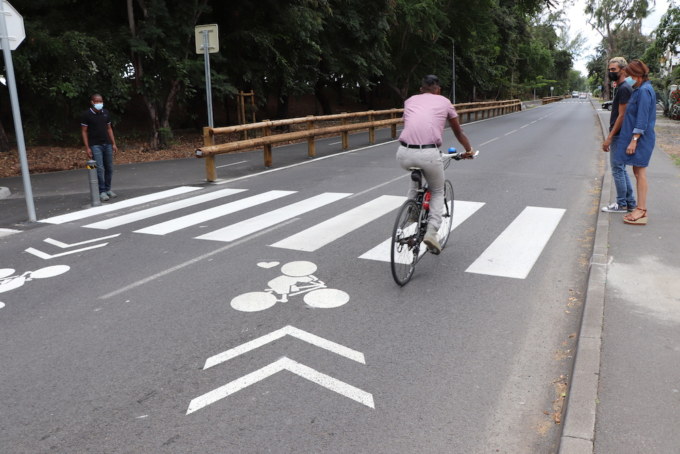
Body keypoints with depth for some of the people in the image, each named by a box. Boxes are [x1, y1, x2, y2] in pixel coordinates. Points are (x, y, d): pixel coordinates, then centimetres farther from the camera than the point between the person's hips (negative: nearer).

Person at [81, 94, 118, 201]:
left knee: (109, 168, 6)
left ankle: (108, 189, 18)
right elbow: (84, 131, -3)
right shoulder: (87, 114, -5)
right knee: (99, 169, -9)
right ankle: (102, 192, -3)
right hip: (95, 145, -5)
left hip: (107, 144, 5)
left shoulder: (106, 113, 9)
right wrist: (87, 148, -9)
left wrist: (113, 144, 8)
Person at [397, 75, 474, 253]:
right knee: (438, 192, 23)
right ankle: (431, 232, 6)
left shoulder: (410, 100, 23)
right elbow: (458, 132, 31)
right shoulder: (444, 102, 19)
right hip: (429, 154, -2)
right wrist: (468, 150, 49)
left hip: (404, 153, 3)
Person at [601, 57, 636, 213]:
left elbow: (622, 116, -19)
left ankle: (621, 204, 4)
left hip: (619, 136, -10)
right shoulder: (620, 88, 16)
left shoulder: (624, 89, -15)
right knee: (621, 169, 14)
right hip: (618, 135, 10)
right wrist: (611, 137, 19)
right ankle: (630, 202, 20)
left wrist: (609, 138, -20)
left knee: (617, 169, -4)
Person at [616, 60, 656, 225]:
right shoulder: (640, 90, 14)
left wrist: (634, 140, -20)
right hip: (636, 137, 10)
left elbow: (642, 120, -20)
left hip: (640, 138, -10)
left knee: (640, 172, -6)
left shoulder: (644, 91, -16)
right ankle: (640, 209, 19)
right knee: (638, 172, 12)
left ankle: (641, 211, -1)